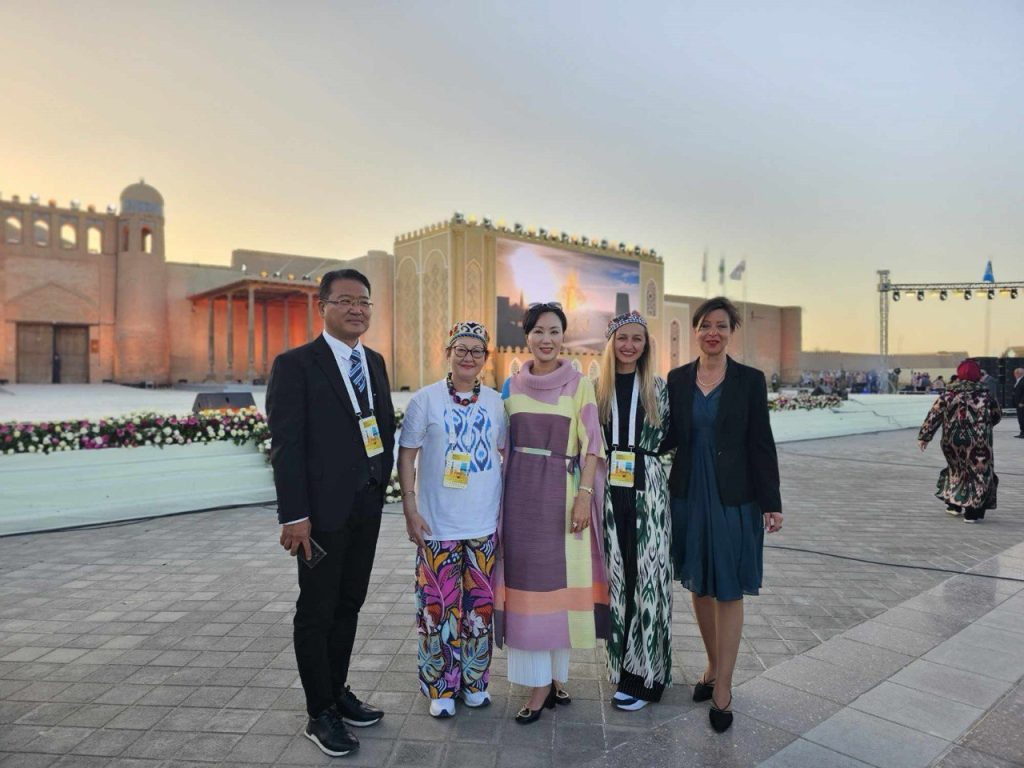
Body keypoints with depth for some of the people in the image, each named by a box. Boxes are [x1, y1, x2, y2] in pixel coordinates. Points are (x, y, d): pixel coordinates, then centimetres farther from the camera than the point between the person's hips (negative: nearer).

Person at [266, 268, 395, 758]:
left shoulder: (375, 362, 10)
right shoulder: (295, 364, -10)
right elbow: (285, 444, -15)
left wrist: (381, 484, 8)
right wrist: (294, 515, -18)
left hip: (367, 506, 7)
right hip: (322, 510, -6)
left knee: (348, 605, 18)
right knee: (316, 612, 8)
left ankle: (338, 692, 36)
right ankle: (320, 713, 23)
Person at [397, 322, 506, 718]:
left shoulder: (496, 402, 4)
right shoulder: (426, 399, -4)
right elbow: (406, 455, -2)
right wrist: (410, 510, -8)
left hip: (485, 524, 3)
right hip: (438, 525, -3)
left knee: (480, 605, 13)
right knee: (439, 606, 5)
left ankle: (474, 681, 31)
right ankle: (440, 687, 24)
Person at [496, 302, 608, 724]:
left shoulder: (580, 384, -1)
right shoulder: (512, 385, 8)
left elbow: (591, 445, -5)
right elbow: (503, 444, 12)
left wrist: (584, 495, -14)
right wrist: (499, 496, 8)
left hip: (562, 491, -2)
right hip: (520, 492, 3)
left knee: (561, 577, 4)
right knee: (527, 579, 4)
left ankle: (557, 675, 21)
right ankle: (541, 683, 18)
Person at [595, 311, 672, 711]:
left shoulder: (658, 388, 5)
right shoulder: (596, 388, 6)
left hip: (648, 490, -1)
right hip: (609, 490, 1)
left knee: (647, 575, 1)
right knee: (618, 574, 6)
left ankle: (645, 673, 13)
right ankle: (623, 662, 21)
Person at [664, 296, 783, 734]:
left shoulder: (750, 380, -4)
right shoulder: (677, 379, 3)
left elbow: (761, 444, -4)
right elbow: (669, 437, 6)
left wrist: (772, 503, -7)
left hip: (734, 498, -3)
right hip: (689, 494, 3)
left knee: (728, 590, 4)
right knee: (699, 585, 14)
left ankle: (723, 688, 15)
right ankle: (714, 665, 33)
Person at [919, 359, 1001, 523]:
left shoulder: (948, 394, -2)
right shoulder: (985, 394, -2)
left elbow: (934, 416, -5)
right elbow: (997, 415, 10)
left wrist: (924, 436, -1)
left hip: (953, 441, 2)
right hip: (979, 441, -2)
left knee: (957, 469, 22)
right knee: (979, 472, 8)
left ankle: (954, 504, 28)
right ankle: (973, 512, 5)